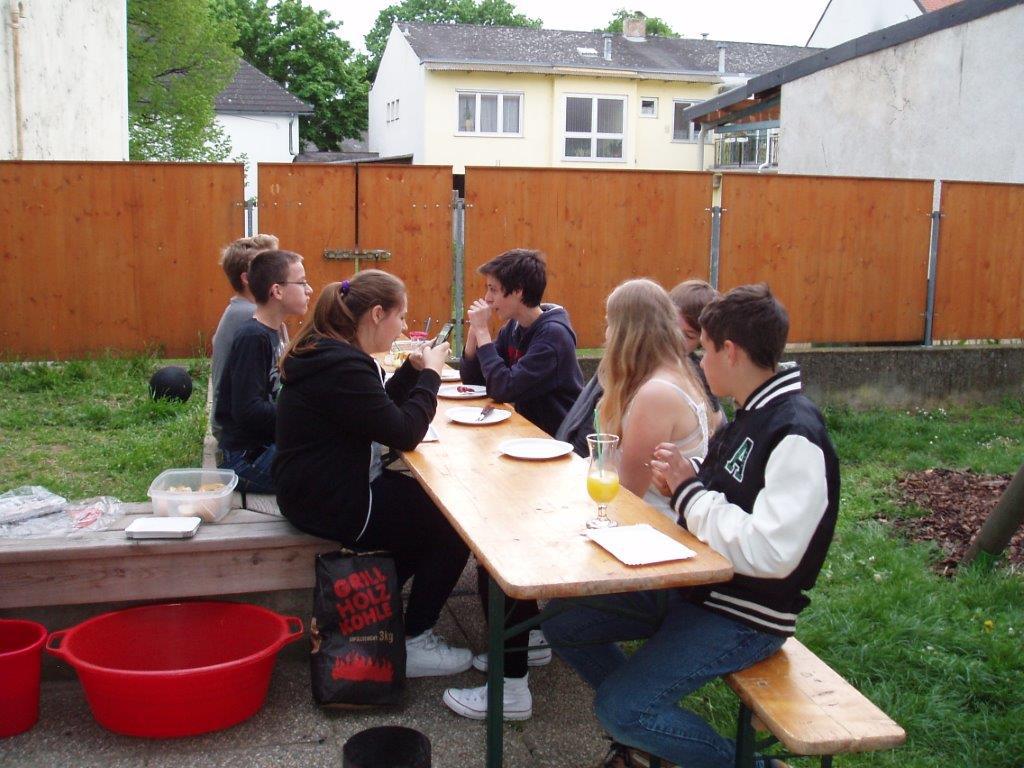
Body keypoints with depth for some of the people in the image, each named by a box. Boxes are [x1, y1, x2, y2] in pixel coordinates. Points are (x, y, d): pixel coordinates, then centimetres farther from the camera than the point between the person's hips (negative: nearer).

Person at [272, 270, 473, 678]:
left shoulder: (328, 351, 7)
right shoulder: (342, 367, -25)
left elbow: (381, 411, 16)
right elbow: (405, 433, -22)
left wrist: (413, 369, 5)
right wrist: (430, 373, -11)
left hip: (324, 488, 10)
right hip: (332, 506, -10)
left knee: (431, 500, 18)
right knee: (453, 524, -1)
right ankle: (414, 643, 10)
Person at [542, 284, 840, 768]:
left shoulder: (797, 437, -24)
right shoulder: (751, 416, 7)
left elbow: (771, 553, -32)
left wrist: (689, 489, -22)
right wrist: (682, 483, -4)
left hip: (745, 616, -9)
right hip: (691, 583, 9)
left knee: (618, 708, -19)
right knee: (561, 622, 7)